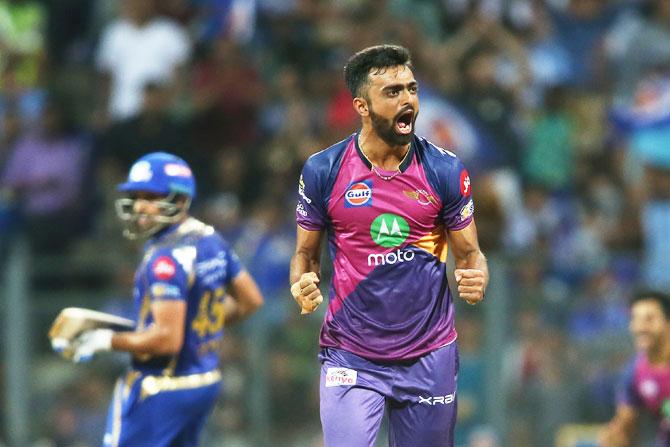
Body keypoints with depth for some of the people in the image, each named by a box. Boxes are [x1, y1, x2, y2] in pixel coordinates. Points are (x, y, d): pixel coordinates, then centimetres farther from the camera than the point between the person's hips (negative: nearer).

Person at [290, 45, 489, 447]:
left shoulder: (446, 171, -1)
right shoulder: (323, 171, -3)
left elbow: (470, 253, 6)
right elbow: (306, 252, 8)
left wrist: (477, 280, -18)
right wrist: (303, 285, -14)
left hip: (429, 357, 1)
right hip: (350, 358, -1)